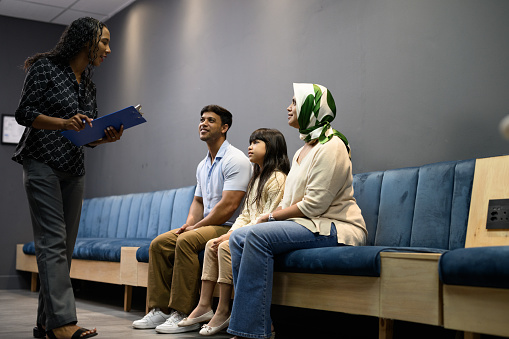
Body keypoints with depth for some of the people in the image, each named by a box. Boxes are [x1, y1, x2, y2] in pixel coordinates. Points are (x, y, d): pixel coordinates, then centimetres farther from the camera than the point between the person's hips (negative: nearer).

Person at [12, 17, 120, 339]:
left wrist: (108, 136, -4)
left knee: (65, 246, 3)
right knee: (53, 242, -15)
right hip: (43, 164, -7)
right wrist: (63, 123, -22)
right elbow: (24, 113, -8)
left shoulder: (89, 85, 17)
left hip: (74, 170, 7)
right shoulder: (46, 67, -2)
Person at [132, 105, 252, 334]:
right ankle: (160, 309, -7)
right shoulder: (203, 166, 18)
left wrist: (196, 227, -14)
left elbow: (229, 205, -20)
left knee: (186, 241, -32)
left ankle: (184, 314, -28)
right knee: (159, 244, -5)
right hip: (206, 226, 9)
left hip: (228, 228, -9)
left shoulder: (235, 160, -12)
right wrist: (189, 223, 2)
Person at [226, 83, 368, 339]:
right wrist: (272, 217, -2)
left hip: (334, 228, -9)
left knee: (258, 236, -28)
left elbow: (313, 205, -18)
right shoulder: (303, 151, 20)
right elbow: (289, 200, 18)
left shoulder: (330, 147, -11)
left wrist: (271, 216, -9)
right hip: (305, 224, 9)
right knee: (238, 237, -9)